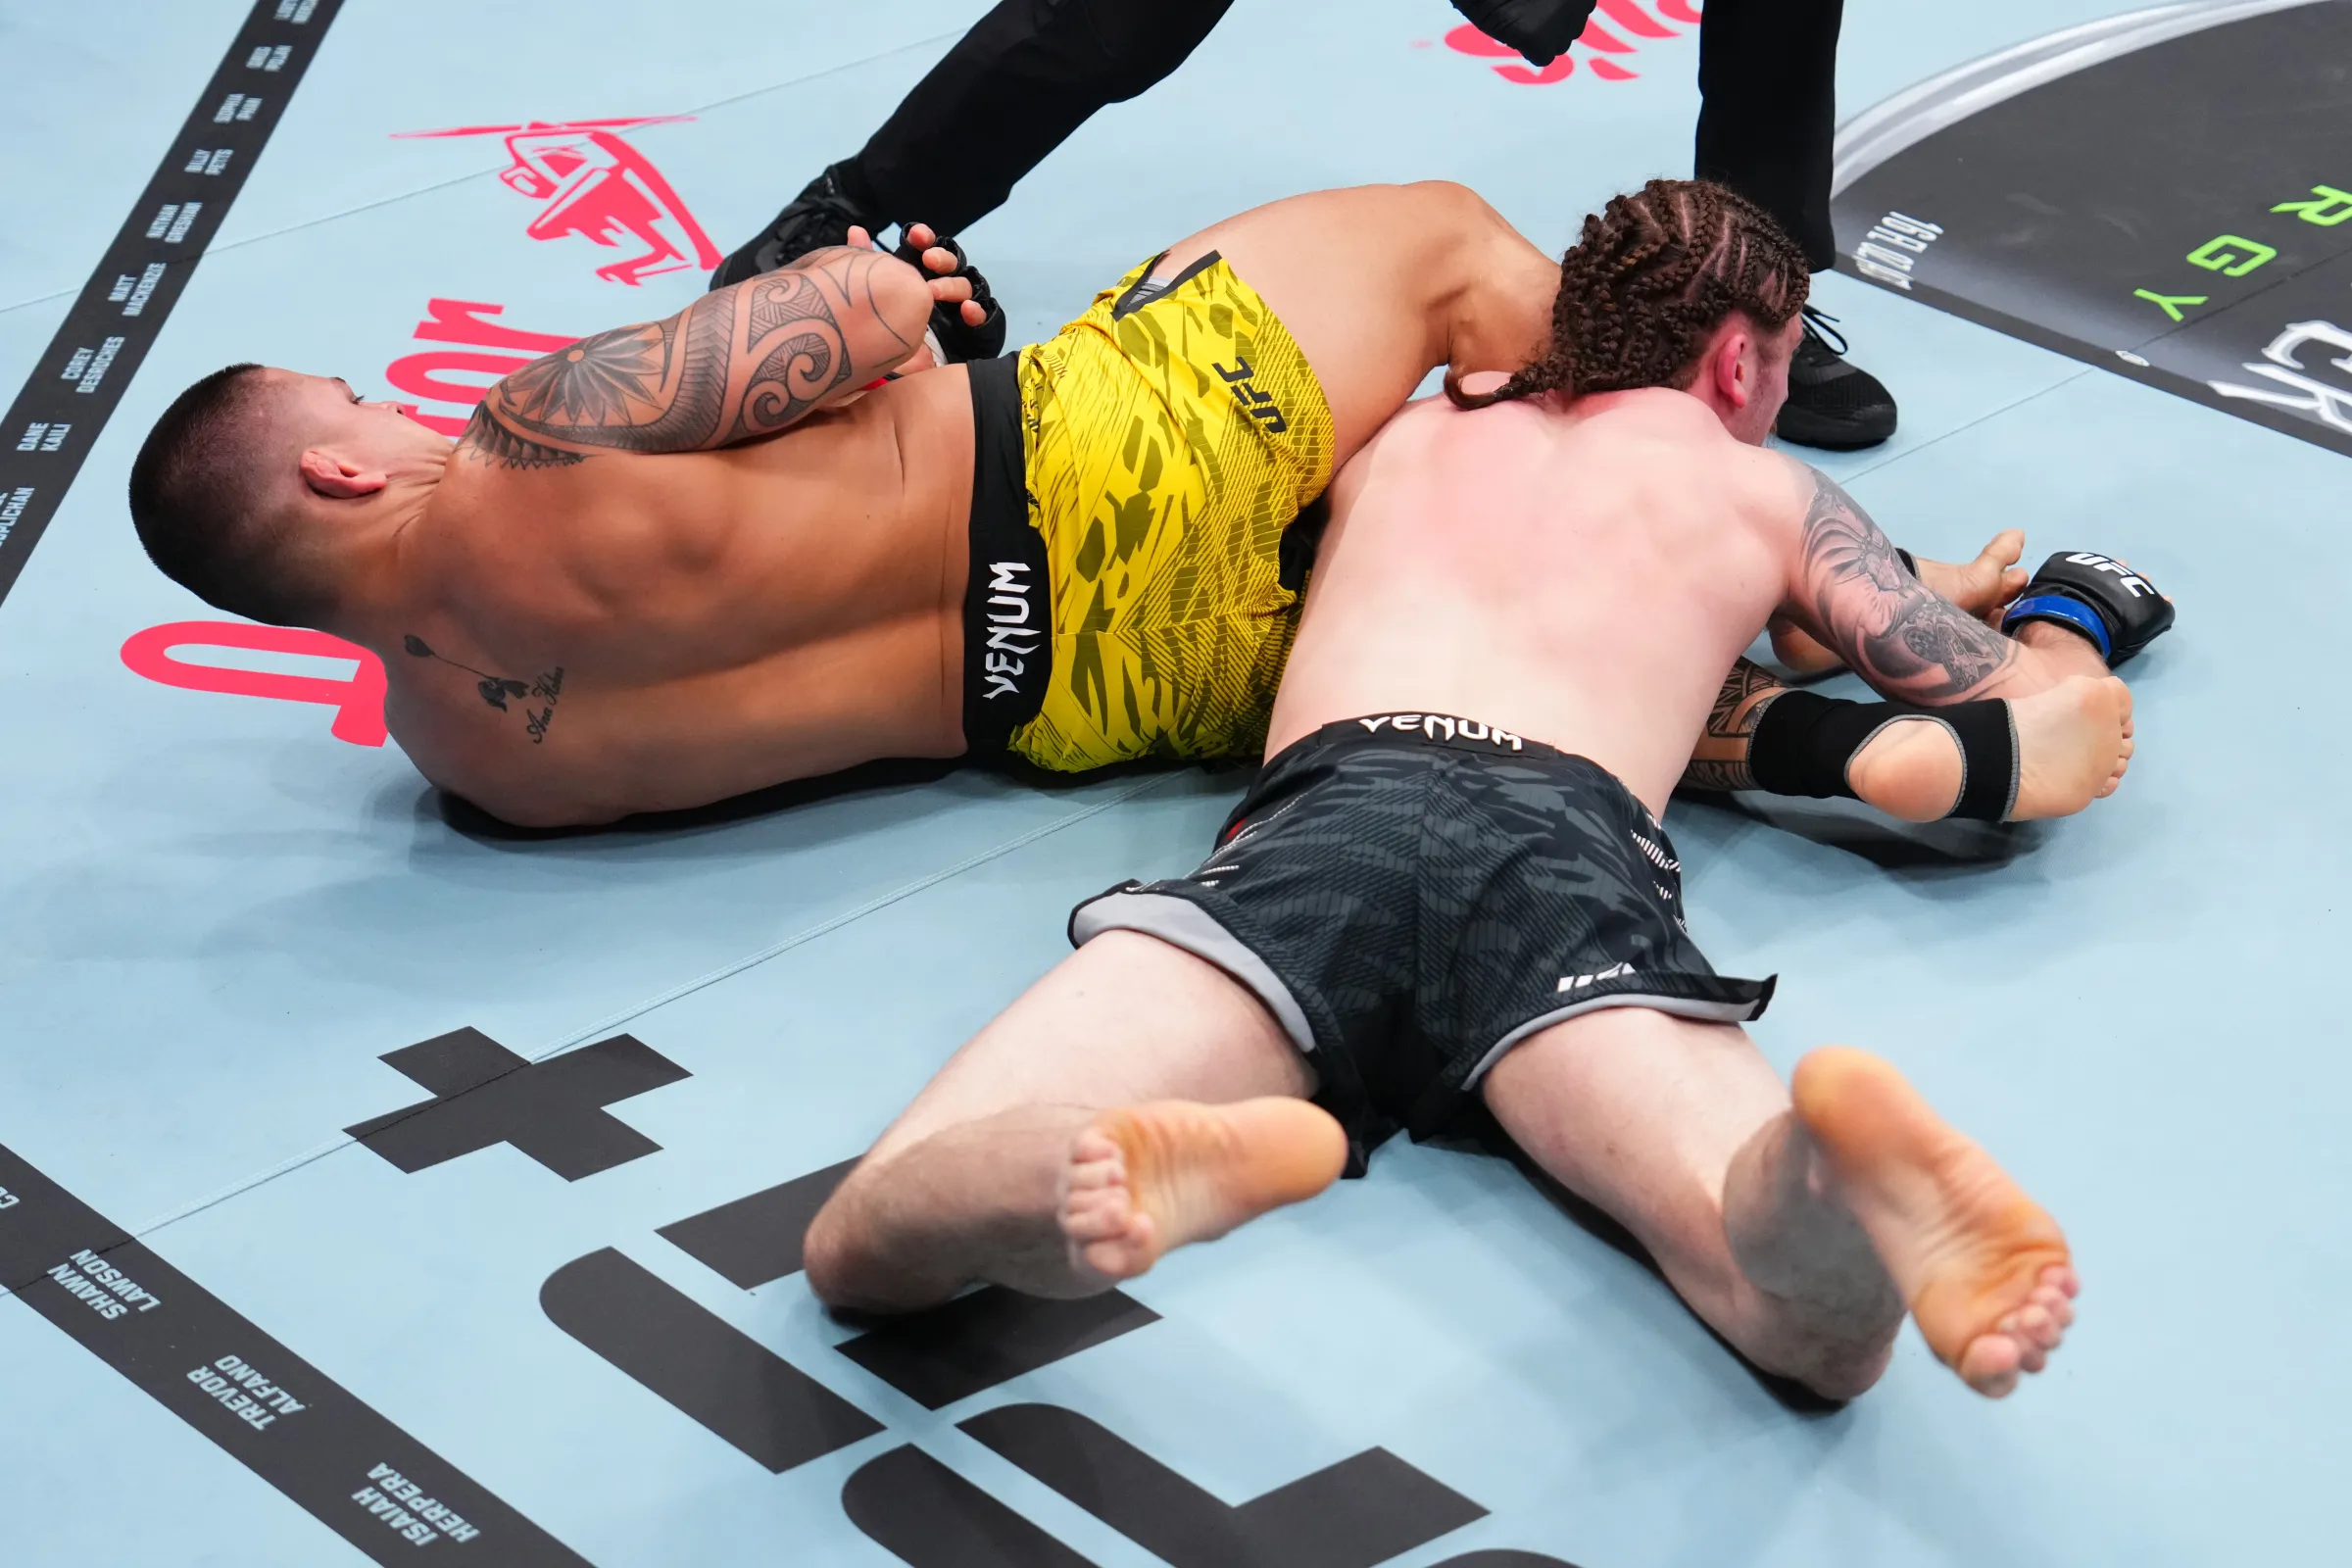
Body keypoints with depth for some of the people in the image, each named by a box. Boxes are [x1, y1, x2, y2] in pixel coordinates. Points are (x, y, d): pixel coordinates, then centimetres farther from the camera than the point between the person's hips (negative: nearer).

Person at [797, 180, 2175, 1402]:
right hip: (1569, 845, -1)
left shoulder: (1407, 443, 39)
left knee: (869, 1246, -11)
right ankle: (1826, 1169, -56)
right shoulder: (1763, 490, 32)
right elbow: (2062, 728, 35)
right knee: (1826, 1323, -18)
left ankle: (1202, 1153, -45)